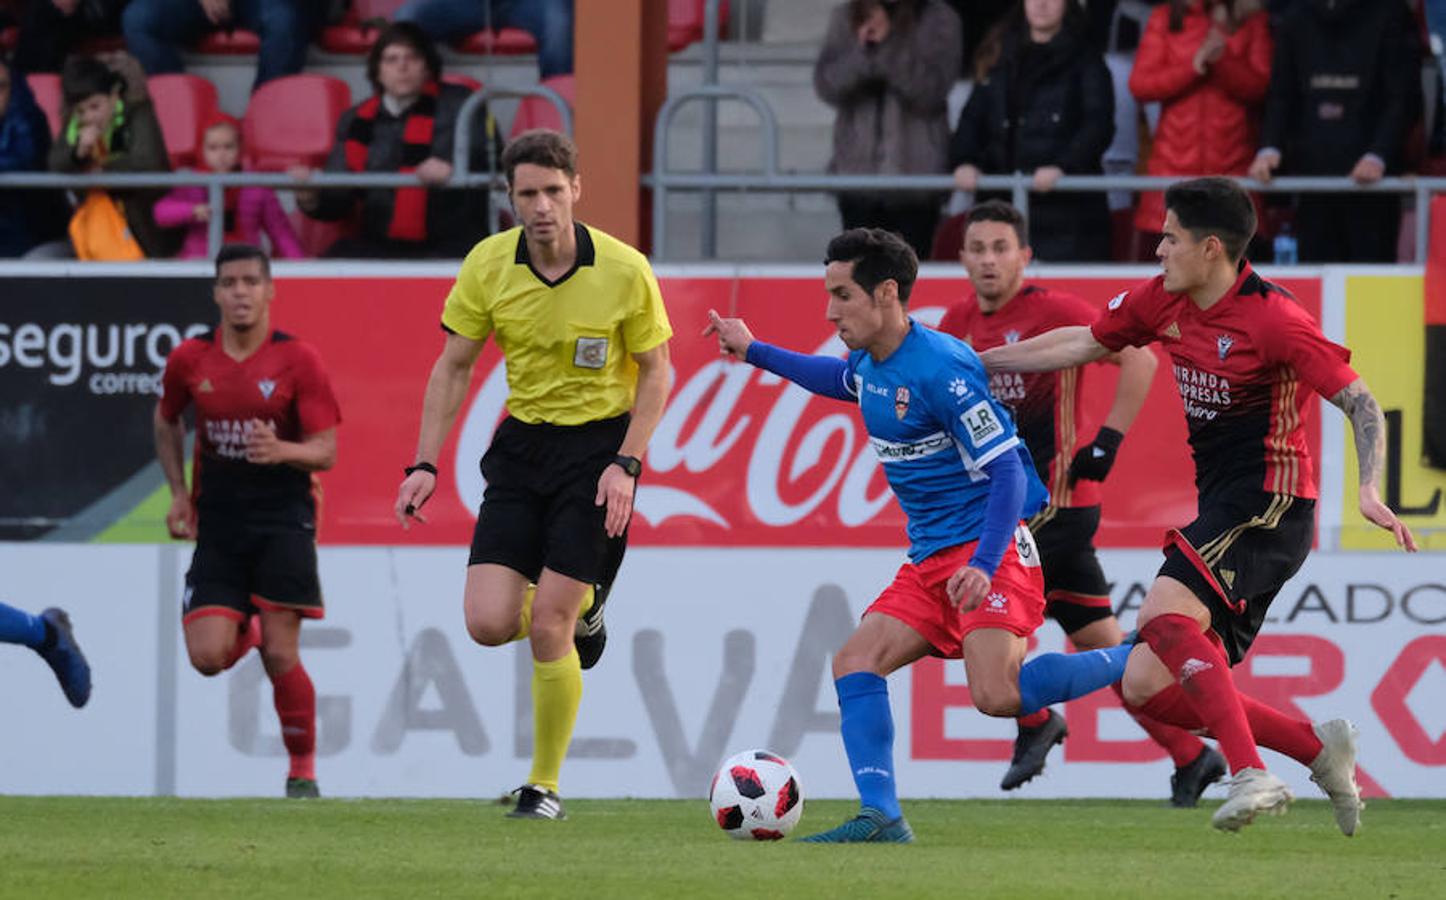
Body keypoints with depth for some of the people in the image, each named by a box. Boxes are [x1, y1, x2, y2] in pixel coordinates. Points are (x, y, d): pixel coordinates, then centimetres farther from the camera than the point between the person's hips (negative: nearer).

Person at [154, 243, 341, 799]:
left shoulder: (297, 360, -8)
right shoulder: (189, 360, 1)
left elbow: (326, 451, -7)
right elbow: (166, 422, 21)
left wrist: (282, 451, -28)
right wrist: (179, 494, 11)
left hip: (283, 520, -3)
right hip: (217, 524, 3)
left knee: (281, 657, -8)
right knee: (208, 657, -9)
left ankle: (302, 770, 11)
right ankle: (248, 631, 28)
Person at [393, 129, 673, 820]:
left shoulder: (624, 270, -14)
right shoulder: (488, 265, -7)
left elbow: (655, 373, -3)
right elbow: (453, 368, 4)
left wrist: (627, 464, -14)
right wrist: (425, 464, -4)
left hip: (599, 441, -3)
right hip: (522, 444, 3)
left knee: (547, 625, -10)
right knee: (488, 623, -9)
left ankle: (545, 785, 7)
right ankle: (581, 609, 26)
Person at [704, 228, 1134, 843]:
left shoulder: (940, 368, -20)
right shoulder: (869, 365, 8)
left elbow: (1008, 472, -21)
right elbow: (842, 379, 37)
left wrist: (984, 566, -31)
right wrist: (753, 351, 36)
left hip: (991, 545, -9)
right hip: (929, 557, 9)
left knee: (997, 696, -24)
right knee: (854, 663, -5)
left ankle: (1140, 663, -7)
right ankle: (881, 818, -7)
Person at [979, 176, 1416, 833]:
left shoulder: (1273, 320, -14)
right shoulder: (1164, 301, 8)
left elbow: (1360, 402, -14)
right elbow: (1085, 343, 24)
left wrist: (1370, 492, -29)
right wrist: (973, 362, 26)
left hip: (1269, 503, -9)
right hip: (1220, 508, 9)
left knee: (1163, 612, -31)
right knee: (1146, 688, 0)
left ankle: (1252, 775, -34)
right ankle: (1319, 749, 4)